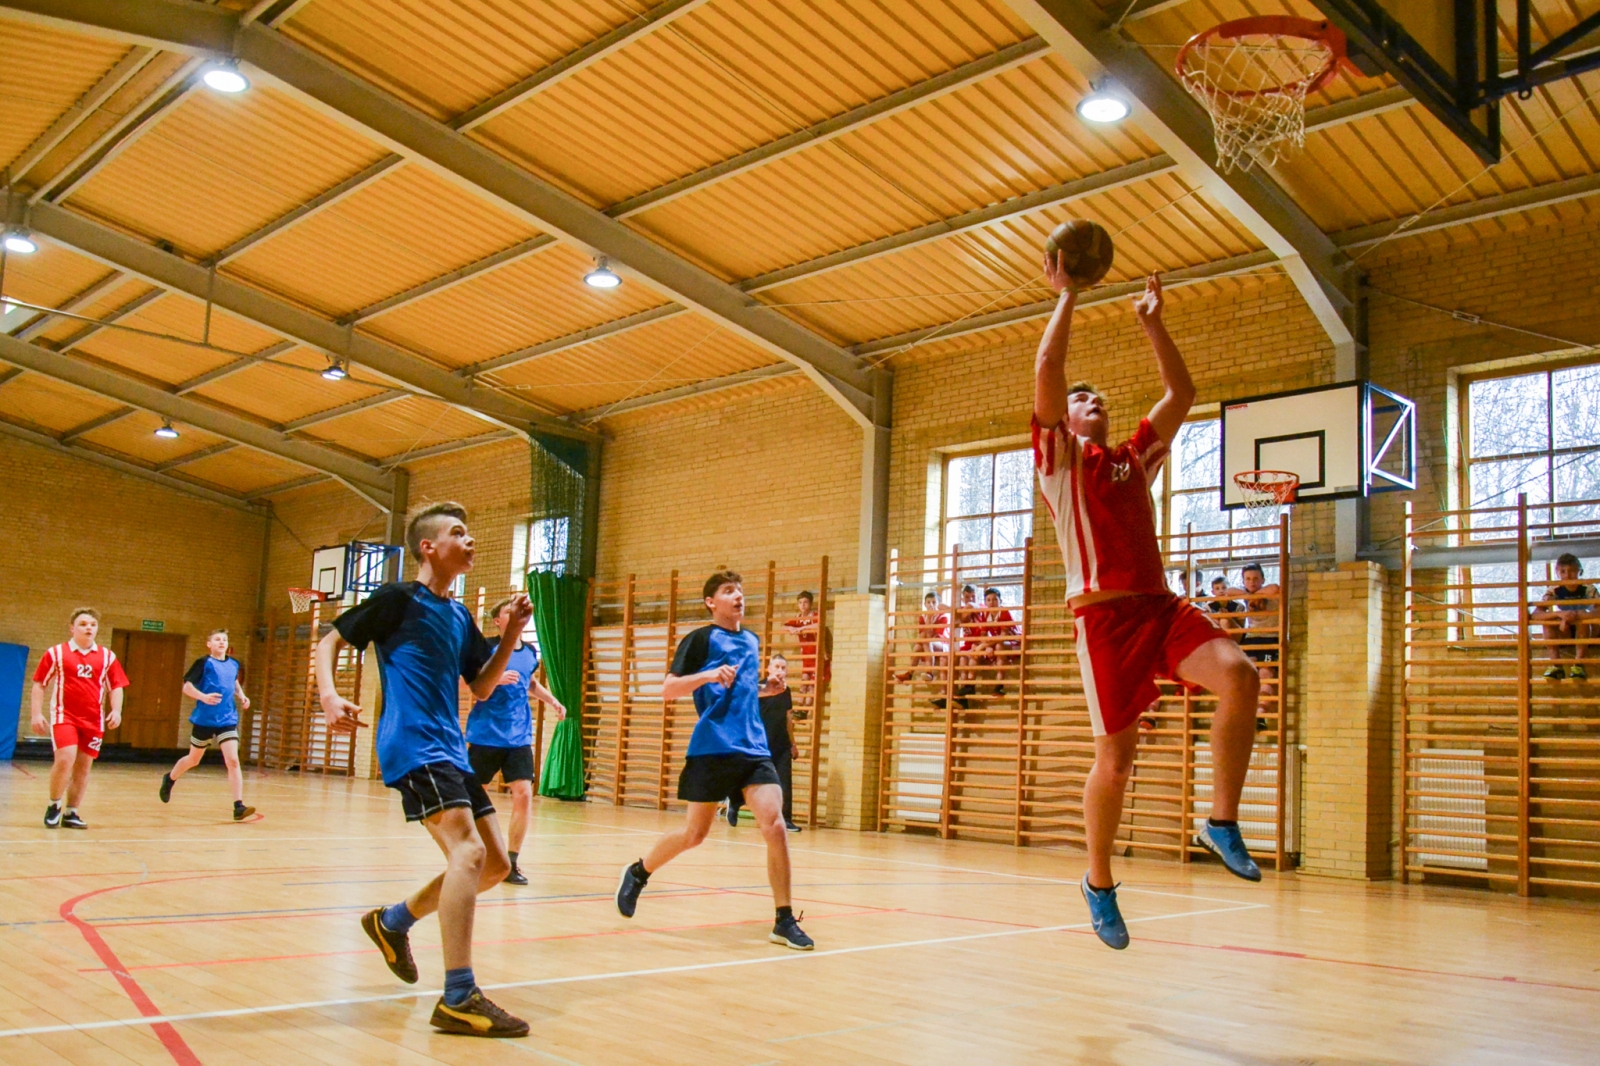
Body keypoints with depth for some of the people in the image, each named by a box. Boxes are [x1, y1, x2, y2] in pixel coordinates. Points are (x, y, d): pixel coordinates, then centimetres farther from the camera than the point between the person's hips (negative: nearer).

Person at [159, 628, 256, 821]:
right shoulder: (204, 662, -7)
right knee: (194, 760, 16)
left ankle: (239, 807, -17)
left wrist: (241, 696, 11)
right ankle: (169, 779, 49)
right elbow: (186, 686, -12)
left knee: (232, 761, -13)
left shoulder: (233, 664, 7)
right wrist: (203, 696, -28)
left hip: (227, 720, 3)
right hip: (204, 719, -2)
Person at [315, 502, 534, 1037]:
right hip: (414, 747, -9)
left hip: (450, 749, 9)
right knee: (468, 852, -24)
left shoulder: (460, 617, 17)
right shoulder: (399, 598, -4)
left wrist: (511, 636, 5)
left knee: (495, 863, 9)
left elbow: (482, 688, 19)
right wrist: (329, 697, -20)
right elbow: (328, 642, -2)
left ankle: (393, 920, 29)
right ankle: (458, 1000, -22)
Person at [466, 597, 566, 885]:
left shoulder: (530, 652, 9)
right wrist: (497, 678, -28)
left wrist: (552, 701, 15)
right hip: (486, 735, -4)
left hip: (519, 738, 4)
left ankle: (510, 862, 3)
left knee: (523, 795, -8)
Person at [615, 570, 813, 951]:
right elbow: (668, 689, -8)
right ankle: (638, 872, 33)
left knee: (775, 825, -12)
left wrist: (765, 689, 11)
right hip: (711, 748, -4)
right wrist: (709, 675, -22)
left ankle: (784, 921, -4)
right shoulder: (700, 639, -2)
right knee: (694, 833, 5)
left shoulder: (752, 641, 16)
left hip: (754, 748, 4)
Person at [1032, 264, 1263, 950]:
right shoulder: (1059, 455, 9)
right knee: (1115, 758, -5)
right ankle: (1099, 882, 17)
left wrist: (1151, 322, 24)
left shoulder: (1135, 457, 25)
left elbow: (1181, 392, 26)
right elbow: (1047, 368, -2)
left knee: (1239, 675, -22)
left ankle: (1222, 823, -9)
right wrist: (1066, 296, 6)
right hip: (1107, 612, -5)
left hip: (1163, 605, 5)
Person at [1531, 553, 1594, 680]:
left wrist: (1575, 615, -42)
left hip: (1586, 638, -2)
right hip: (1563, 640, 2)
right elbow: (1535, 615, -25)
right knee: (1548, 620, -25)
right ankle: (1555, 665, -28)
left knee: (1583, 617, -31)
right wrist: (1558, 614, -40)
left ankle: (1578, 664, -29)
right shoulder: (1553, 592, -11)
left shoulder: (1588, 590, -16)